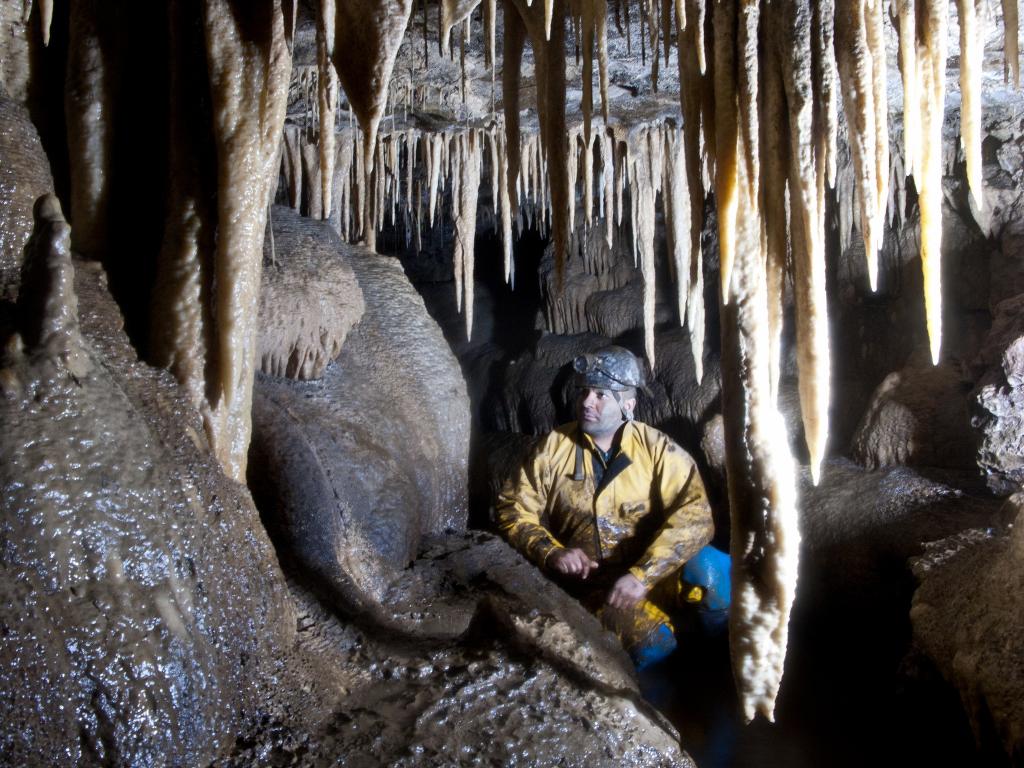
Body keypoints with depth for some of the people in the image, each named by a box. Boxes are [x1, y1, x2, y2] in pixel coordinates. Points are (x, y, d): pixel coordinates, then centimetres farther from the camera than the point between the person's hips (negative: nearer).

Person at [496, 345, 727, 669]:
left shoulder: (658, 449, -2)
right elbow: (513, 508, 6)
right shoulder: (553, 448, 4)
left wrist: (642, 574, -26)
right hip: (589, 582, 0)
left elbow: (694, 516, -14)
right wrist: (552, 553, -12)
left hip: (652, 575, 1)